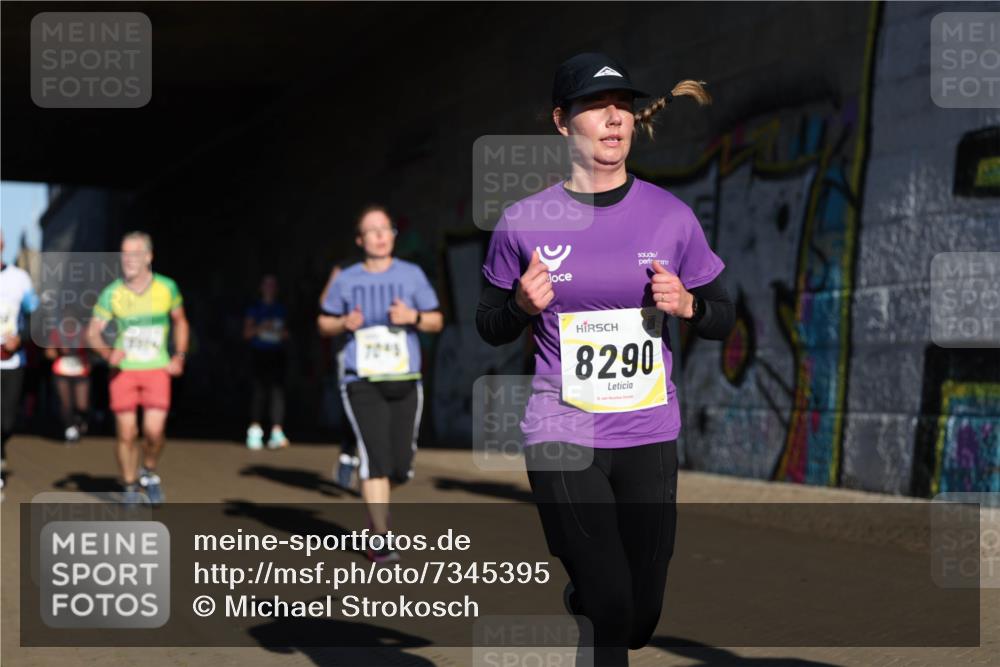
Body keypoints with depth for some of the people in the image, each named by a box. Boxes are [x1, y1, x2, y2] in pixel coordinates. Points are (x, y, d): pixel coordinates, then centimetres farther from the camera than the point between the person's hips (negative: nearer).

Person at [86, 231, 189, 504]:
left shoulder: (167, 287, -2)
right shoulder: (112, 293, -4)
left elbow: (180, 322, 14)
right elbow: (93, 332, -1)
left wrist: (179, 356, 5)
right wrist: (107, 353, -19)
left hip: (157, 370, 0)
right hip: (123, 369, 0)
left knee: (154, 430, -13)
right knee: (126, 433, 1)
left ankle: (149, 472, 16)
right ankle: (130, 489, 18)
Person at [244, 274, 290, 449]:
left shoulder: (280, 310, 16)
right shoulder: (255, 309, 6)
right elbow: (247, 333, 3)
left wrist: (283, 333, -1)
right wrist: (260, 328, -13)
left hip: (277, 354, 2)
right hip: (259, 354, -2)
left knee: (278, 389, -10)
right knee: (259, 390, -5)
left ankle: (277, 432, -16)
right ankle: (255, 431, 7)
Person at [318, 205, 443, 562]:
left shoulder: (412, 275, 6)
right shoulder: (346, 280, 6)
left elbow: (436, 321, 9)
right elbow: (324, 323, 15)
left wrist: (413, 317, -11)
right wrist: (344, 323, -7)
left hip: (405, 382, 1)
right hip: (362, 382, -1)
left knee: (401, 466, 2)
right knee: (375, 457, -13)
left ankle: (375, 497, 37)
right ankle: (381, 539, -6)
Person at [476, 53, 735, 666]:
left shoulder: (672, 216, 0)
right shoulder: (523, 223, -4)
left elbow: (723, 317, 9)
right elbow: (490, 328, 8)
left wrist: (687, 305, -13)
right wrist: (523, 305, -14)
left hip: (650, 435, 3)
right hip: (563, 436, -2)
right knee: (609, 610, -10)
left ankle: (581, 599, 45)